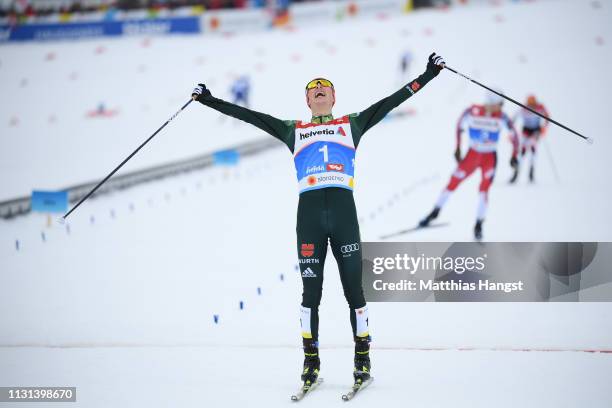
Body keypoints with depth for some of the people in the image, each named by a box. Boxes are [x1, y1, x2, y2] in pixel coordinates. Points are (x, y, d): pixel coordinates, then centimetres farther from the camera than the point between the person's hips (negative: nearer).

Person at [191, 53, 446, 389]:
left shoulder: (352, 125, 18)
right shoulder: (294, 131, 20)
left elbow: (391, 102, 15)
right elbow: (250, 116, 19)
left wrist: (428, 75, 11)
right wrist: (209, 100, 16)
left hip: (343, 210, -1)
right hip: (308, 213, 1)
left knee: (353, 286, 0)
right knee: (310, 290, 2)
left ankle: (362, 357, 7)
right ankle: (311, 359, 8)